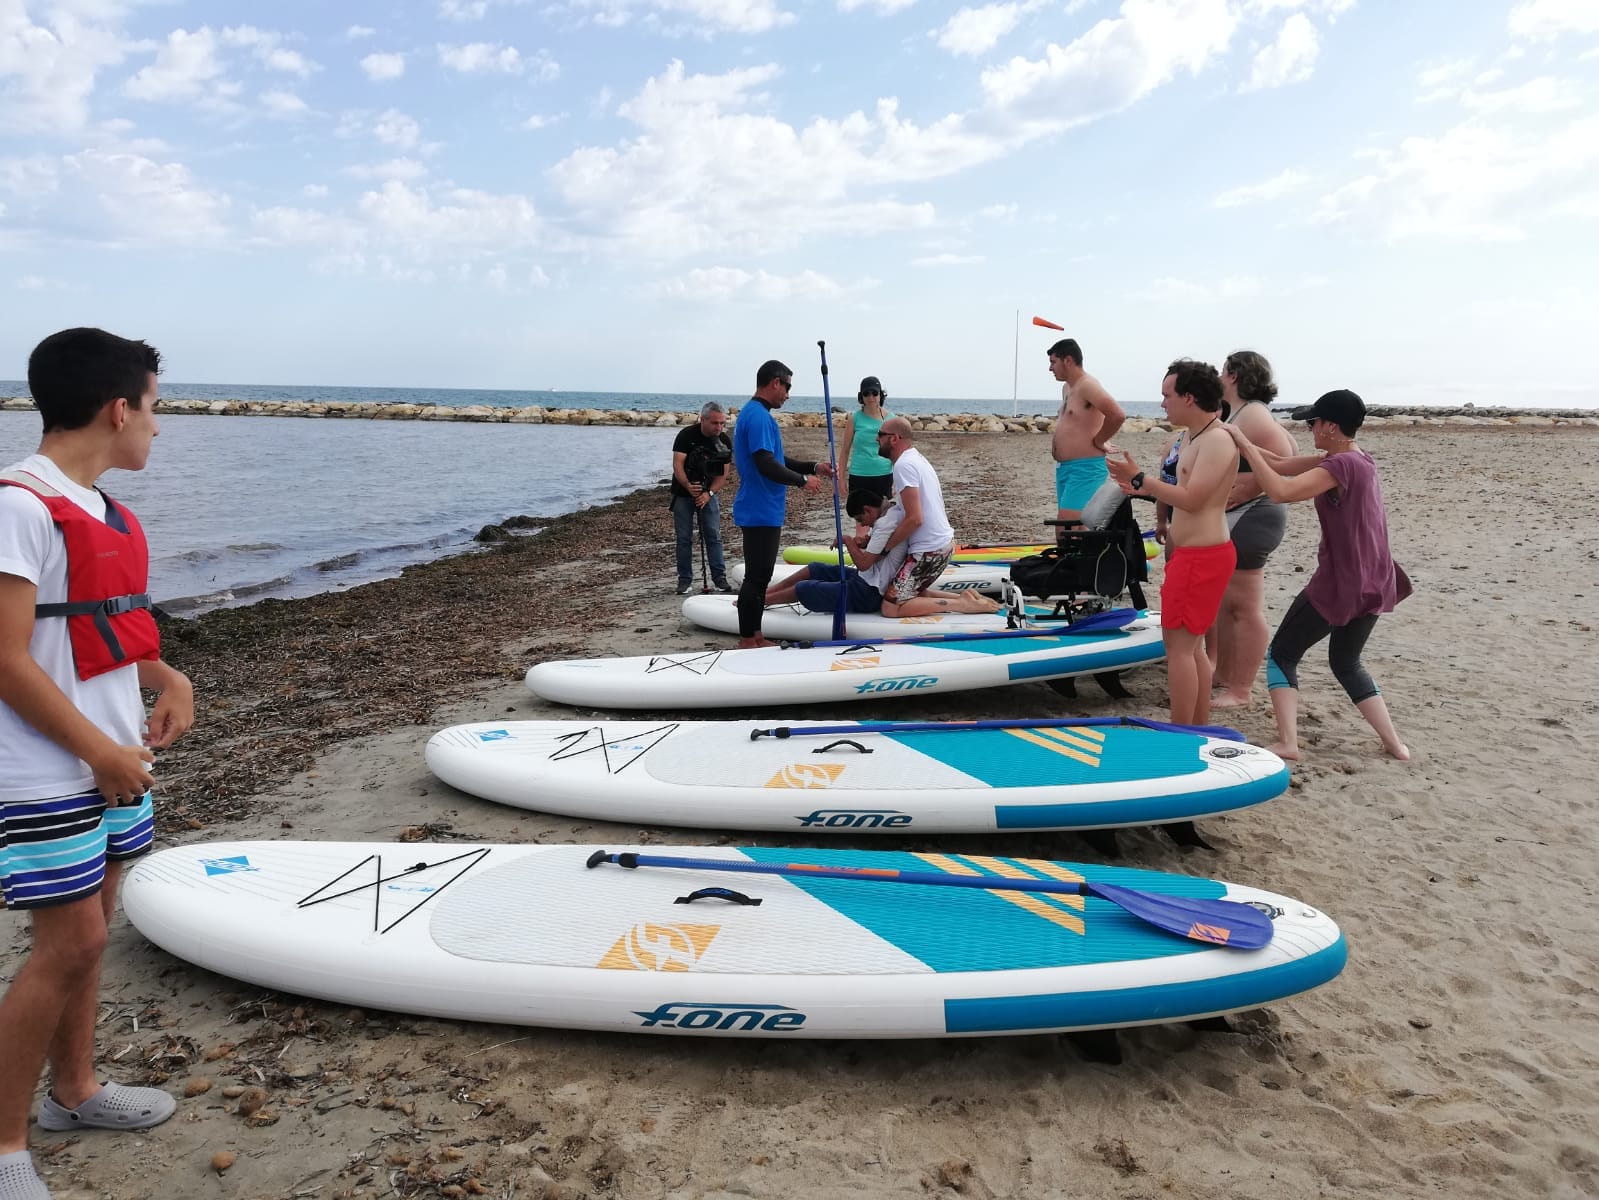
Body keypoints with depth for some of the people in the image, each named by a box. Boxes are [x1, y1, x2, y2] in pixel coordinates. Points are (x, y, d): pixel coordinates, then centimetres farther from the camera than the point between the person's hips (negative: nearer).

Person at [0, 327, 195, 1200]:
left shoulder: (99, 507, 10)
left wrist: (167, 678, 2)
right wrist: (101, 752, -17)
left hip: (112, 760, 9)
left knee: (87, 934, 18)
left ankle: (73, 1090, 34)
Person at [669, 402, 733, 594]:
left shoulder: (724, 442, -5)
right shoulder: (686, 435, -14)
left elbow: (723, 473, -4)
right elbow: (677, 464, -20)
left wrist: (708, 493, -19)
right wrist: (688, 486, -36)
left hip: (708, 494, 2)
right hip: (683, 493, -2)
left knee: (714, 537, -2)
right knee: (684, 538, 1)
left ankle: (719, 578, 3)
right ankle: (685, 579, 9)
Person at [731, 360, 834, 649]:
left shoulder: (754, 414, 16)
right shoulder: (759, 417, -17)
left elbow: (776, 460, 22)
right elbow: (766, 465, -25)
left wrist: (813, 467, 15)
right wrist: (803, 480, -13)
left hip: (761, 512, 11)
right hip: (760, 513, -11)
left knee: (760, 575, 15)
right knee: (756, 577, -5)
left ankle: (755, 637, 22)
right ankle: (747, 642, 2)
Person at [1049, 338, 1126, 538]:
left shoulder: (1088, 386, -15)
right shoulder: (1067, 388, 16)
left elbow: (1117, 415, -28)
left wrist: (1097, 441, -16)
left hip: (1085, 469, -10)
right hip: (1064, 468, 10)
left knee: (1067, 527, -17)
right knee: (1064, 528, 12)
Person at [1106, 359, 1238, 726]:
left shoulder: (1216, 442, -17)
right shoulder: (1192, 437, 14)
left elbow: (1192, 499, -24)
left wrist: (1139, 479, -23)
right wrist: (1145, 489, 14)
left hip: (1202, 556, -11)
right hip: (1193, 553, 11)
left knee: (1178, 644, -7)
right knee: (1191, 644, 15)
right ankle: (1199, 731, 24)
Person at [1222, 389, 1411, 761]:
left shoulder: (1341, 465, -19)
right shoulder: (1356, 459, 8)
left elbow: (1281, 491, -31)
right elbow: (1282, 466, 9)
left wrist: (1244, 444, -24)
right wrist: (1240, 440, 4)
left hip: (1339, 585, -9)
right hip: (1374, 584, 9)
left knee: (1281, 655, 6)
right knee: (1346, 662, 24)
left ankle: (1287, 743, -2)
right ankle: (1394, 743, 21)